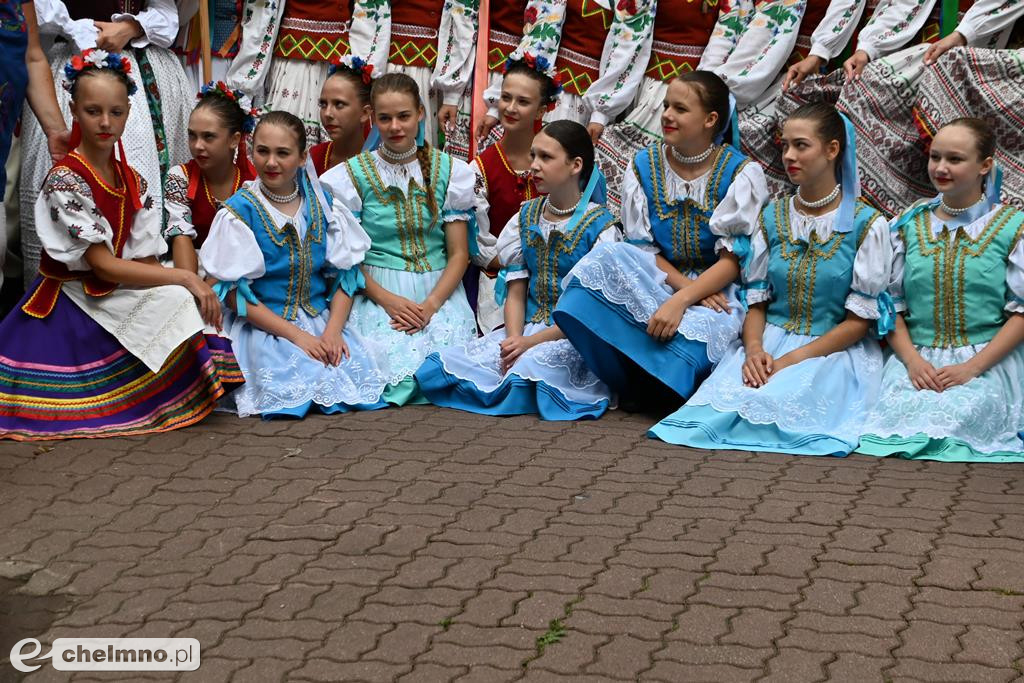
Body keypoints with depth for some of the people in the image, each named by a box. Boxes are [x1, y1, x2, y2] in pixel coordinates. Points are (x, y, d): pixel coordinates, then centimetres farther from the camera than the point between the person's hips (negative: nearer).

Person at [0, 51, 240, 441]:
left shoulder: (134, 184, 7)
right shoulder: (64, 181, -15)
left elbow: (146, 263, 3)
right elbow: (103, 265, -20)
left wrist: (196, 289, -17)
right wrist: (185, 278, -24)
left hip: (124, 293, 7)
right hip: (75, 303, -7)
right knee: (174, 302, -25)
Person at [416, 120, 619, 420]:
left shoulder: (600, 227, -5)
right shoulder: (525, 218, 12)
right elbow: (516, 292, 9)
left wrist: (531, 341, -17)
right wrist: (513, 339, -13)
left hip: (575, 338, -5)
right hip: (528, 329, 5)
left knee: (533, 366, -39)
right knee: (438, 368, -16)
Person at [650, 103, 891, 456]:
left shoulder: (867, 225, -4)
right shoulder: (772, 217, 10)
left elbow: (859, 320, -6)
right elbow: (756, 300, 9)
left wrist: (793, 359, -17)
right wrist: (754, 348, -14)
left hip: (835, 350, -3)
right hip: (769, 343, 3)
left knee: (783, 403, -33)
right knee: (724, 398, -28)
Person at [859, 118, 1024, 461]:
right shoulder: (908, 225, 11)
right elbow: (892, 303, 9)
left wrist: (972, 367, -13)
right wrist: (912, 360, -9)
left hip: (987, 361, -2)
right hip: (917, 359, 2)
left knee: (955, 419, -32)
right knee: (895, 411, -30)